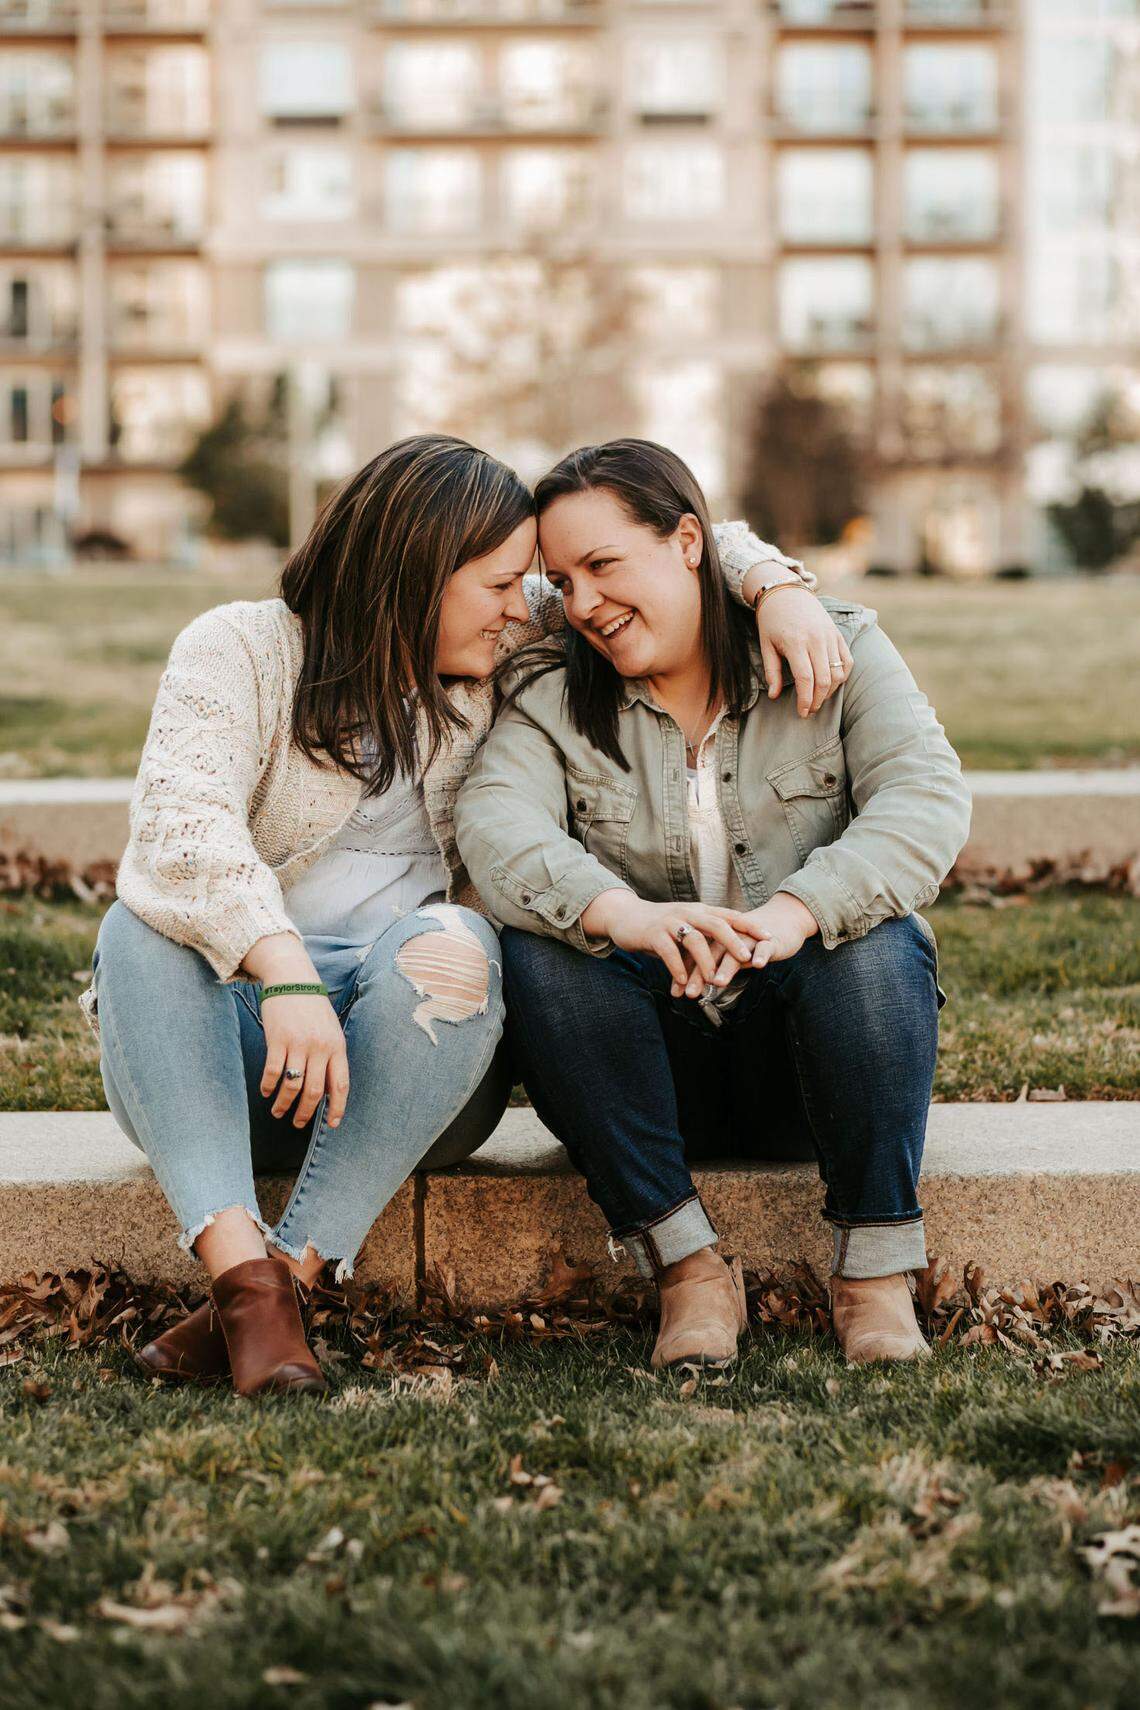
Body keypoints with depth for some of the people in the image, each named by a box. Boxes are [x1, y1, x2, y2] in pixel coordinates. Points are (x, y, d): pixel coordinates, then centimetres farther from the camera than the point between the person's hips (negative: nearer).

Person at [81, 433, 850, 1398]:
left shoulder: (504, 658, 11)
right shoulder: (243, 650, -3)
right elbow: (180, 815, -21)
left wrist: (778, 584, -3)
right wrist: (284, 970, -37)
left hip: (420, 1037, 2)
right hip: (242, 1028, -2)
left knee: (447, 945, -31)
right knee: (143, 927, -33)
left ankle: (292, 1273, -35)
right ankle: (240, 1270, -47)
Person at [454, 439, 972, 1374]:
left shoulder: (837, 652, 1)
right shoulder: (552, 698, 4)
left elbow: (927, 797, -17)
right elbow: (497, 822, -17)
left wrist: (797, 910, -37)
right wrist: (618, 912, -40)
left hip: (807, 1062, -1)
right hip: (659, 1065, 1)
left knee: (876, 942, -31)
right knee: (539, 949, -27)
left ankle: (876, 1266, -21)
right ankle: (687, 1267, -24)